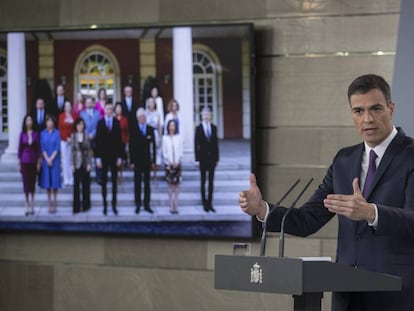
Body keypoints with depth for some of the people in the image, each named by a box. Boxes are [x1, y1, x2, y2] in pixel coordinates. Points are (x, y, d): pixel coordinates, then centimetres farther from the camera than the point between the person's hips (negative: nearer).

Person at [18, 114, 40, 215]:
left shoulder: (36, 134, 2)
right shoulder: (22, 134, 2)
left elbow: (38, 149, 4)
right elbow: (20, 148, 5)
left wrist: (38, 162, 0)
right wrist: (19, 163, 3)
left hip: (33, 161, 0)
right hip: (25, 161, 0)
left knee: (32, 183, 5)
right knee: (26, 183, 0)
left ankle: (32, 206, 11)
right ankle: (27, 205, 6)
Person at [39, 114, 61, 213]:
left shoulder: (57, 133, 0)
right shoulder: (43, 133, 4)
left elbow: (58, 147, -4)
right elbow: (42, 147, 1)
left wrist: (51, 159, -12)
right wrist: (47, 159, -9)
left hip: (55, 160, -1)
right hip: (45, 160, 1)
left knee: (55, 181, -2)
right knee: (47, 181, 3)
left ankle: (54, 202, 5)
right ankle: (50, 203, 10)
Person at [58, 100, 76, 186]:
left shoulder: (75, 116, 7)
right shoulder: (61, 116, 4)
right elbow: (60, 128, 2)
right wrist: (66, 138, -6)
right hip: (64, 141, -1)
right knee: (65, 160, -1)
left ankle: (72, 179, 0)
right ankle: (66, 180, 1)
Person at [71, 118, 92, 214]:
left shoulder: (86, 136, 1)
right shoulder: (73, 136, 2)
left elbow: (89, 151, 2)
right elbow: (72, 151, 3)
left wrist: (89, 163, -4)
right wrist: (72, 164, -2)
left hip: (85, 163, 0)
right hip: (76, 163, 0)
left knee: (86, 184, 6)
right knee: (76, 185, 0)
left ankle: (85, 205, 16)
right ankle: (76, 207, 4)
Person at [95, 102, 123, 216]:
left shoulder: (116, 122, 2)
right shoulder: (100, 123, 0)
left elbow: (119, 140, 2)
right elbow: (98, 141, 0)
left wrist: (119, 157, -2)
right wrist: (98, 157, -5)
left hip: (114, 155, 0)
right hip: (103, 155, 0)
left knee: (114, 181, 3)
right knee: (104, 181, 4)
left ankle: (114, 205, 7)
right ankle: (105, 205, 7)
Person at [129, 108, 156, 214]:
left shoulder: (150, 130, 5)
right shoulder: (134, 130, -1)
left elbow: (153, 145, 5)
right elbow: (131, 147, -2)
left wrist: (153, 161, 1)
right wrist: (132, 161, -7)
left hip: (147, 160, 2)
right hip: (137, 160, -2)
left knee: (147, 183, 5)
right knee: (137, 183, 2)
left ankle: (147, 204, 9)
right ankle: (137, 204, 5)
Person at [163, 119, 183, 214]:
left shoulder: (178, 137, 5)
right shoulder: (165, 138, 3)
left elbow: (180, 151, 4)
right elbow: (164, 152, 2)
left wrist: (177, 162, -7)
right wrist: (170, 162, -7)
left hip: (177, 163, 1)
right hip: (169, 164, -1)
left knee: (177, 185, -2)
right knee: (170, 185, -1)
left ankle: (175, 206, -2)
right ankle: (171, 207, 0)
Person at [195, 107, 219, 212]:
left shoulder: (214, 128, 5)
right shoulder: (198, 128, -4)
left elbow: (216, 143, 7)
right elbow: (196, 145, -4)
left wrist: (217, 158, 4)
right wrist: (197, 159, -8)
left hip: (212, 157, 3)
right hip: (203, 158, -3)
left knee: (211, 181, 5)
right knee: (203, 181, 3)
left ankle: (210, 203, 10)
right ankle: (204, 203, 7)